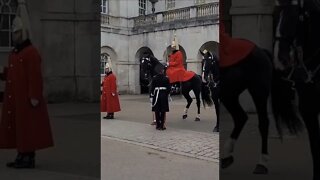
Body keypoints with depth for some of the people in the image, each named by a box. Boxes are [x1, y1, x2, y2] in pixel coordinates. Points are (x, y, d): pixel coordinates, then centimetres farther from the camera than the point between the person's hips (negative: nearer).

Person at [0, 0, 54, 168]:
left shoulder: (31, 52, -12)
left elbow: (35, 77, -18)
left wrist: (34, 97, -22)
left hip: (27, 100, -9)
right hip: (14, 99, 10)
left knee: (28, 129, -3)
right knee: (17, 128, 12)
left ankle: (29, 158, 4)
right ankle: (21, 156, 21)